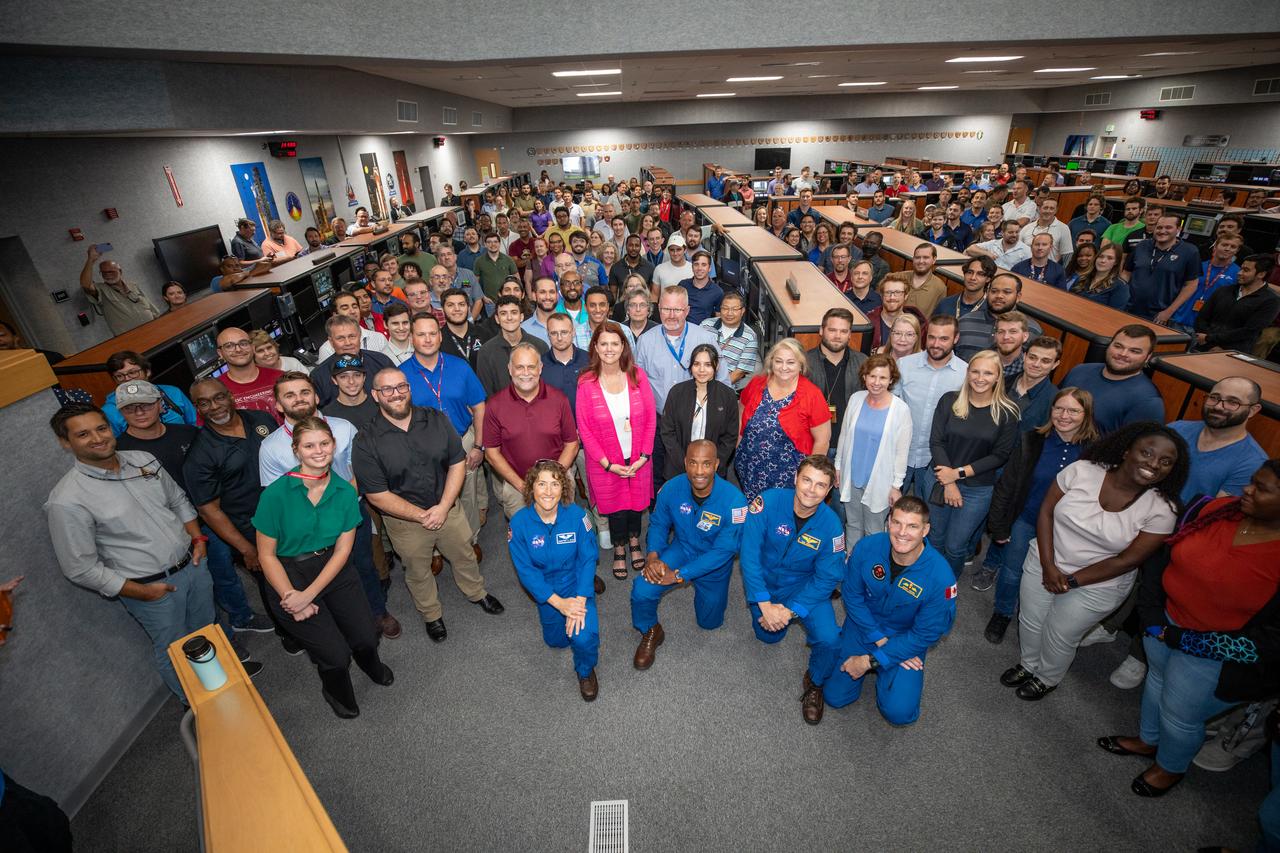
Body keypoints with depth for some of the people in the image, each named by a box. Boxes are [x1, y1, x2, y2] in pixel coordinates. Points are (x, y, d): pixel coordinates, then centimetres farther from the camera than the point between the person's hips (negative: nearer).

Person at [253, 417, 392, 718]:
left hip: (334, 570, 3)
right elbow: (267, 555, -9)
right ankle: (335, 690, 30)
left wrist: (309, 594, -15)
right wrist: (292, 597, -15)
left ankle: (369, 662, 36)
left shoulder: (345, 491, -7)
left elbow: (343, 549, -5)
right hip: (289, 575, -3)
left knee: (366, 638, -4)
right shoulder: (276, 494, -16)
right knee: (336, 655, -7)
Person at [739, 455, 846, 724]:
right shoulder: (769, 501, -26)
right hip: (765, 582, 1)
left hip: (805, 586, 0)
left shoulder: (831, 524, -21)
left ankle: (815, 683, 13)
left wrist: (790, 611, -23)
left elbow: (826, 578, -15)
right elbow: (749, 553, -23)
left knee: (829, 639, -20)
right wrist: (765, 605, -25)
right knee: (769, 636, 10)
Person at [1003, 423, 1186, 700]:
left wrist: (1071, 581, -17)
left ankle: (1047, 679, 45)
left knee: (1060, 636, 15)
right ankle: (1028, 664, 48)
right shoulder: (1081, 471, -16)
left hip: (1096, 585, -2)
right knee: (1030, 622, 19)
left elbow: (1127, 560, -16)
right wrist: (1048, 566, -16)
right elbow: (1046, 513, -11)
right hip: (1044, 562, 2)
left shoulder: (1162, 510, -17)